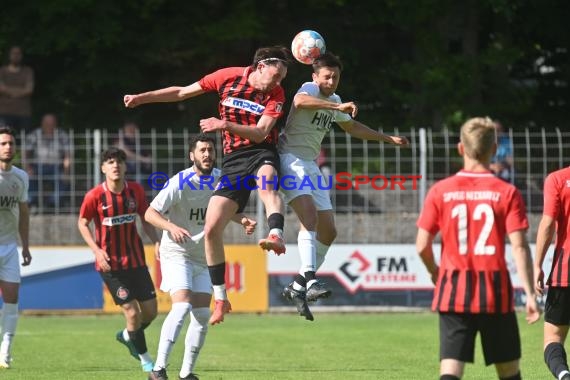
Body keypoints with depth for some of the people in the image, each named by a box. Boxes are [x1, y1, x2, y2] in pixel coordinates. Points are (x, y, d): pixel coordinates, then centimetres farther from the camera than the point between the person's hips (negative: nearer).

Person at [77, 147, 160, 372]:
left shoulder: (136, 191, -2)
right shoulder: (95, 196, -12)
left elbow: (146, 219, 10)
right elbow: (82, 223, -1)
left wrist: (156, 242, -6)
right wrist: (97, 250, -13)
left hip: (136, 260, 4)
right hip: (110, 264, -4)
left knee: (150, 311, 6)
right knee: (132, 312, -8)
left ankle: (127, 336, 38)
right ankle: (146, 361, 12)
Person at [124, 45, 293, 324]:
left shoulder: (276, 94, -2)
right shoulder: (228, 77, 1)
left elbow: (260, 133, -13)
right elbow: (182, 92, 11)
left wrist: (225, 125, -24)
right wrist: (142, 98, 8)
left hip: (261, 153, -2)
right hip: (233, 160, 2)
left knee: (267, 183, -42)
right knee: (211, 230, -7)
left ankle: (276, 236, -64)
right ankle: (221, 299, 3)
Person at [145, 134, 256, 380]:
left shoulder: (220, 179, 1)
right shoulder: (180, 182, -17)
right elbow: (150, 213, -15)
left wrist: (242, 220, -2)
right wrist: (172, 227, -32)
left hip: (204, 258, 6)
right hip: (176, 255, -6)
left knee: (202, 314, 1)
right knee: (181, 306, -23)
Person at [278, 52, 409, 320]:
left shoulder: (334, 100, 16)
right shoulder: (310, 89, -9)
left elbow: (352, 127, 36)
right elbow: (300, 100, -35)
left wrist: (389, 139, 39)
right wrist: (338, 106, -44)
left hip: (311, 167, 9)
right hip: (291, 160, -9)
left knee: (328, 232, 6)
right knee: (310, 215, -29)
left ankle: (297, 288, 13)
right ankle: (308, 278, -39)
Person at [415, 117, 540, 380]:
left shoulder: (440, 192, 0)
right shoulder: (507, 193, -4)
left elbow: (422, 246, 0)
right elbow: (519, 247, -10)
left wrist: (434, 272, 21)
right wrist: (530, 294, -6)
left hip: (454, 292, 0)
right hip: (496, 293, 0)